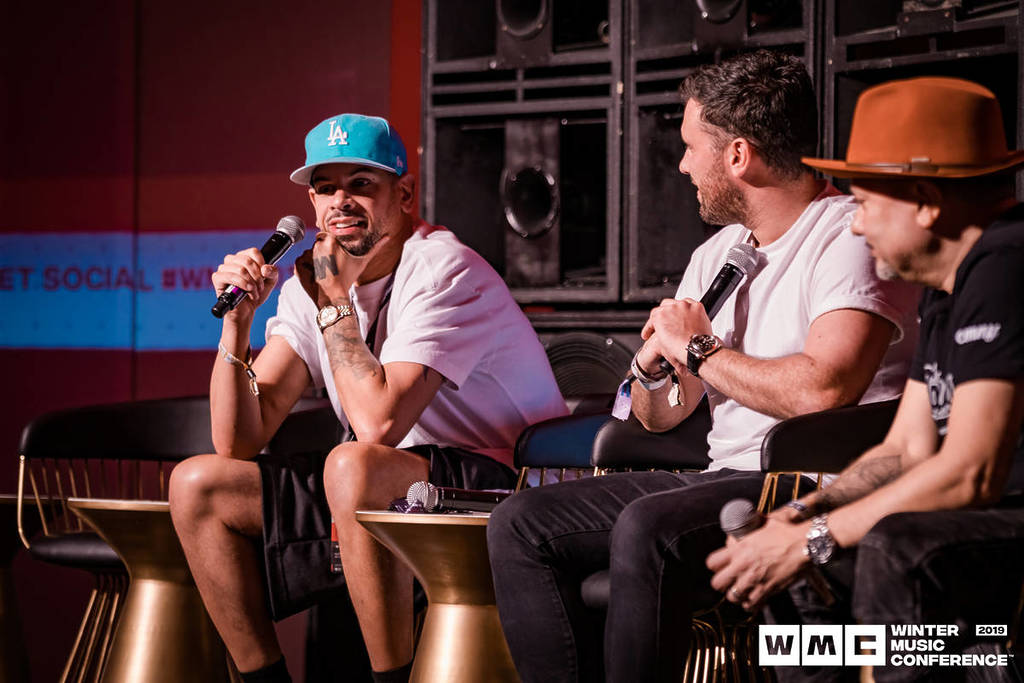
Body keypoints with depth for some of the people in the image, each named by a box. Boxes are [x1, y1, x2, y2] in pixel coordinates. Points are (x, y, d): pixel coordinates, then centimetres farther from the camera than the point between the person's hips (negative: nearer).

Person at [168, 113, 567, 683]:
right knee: (198, 485, 0)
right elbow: (238, 443, 2)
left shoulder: (444, 270, -15)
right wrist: (238, 320, -11)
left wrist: (333, 301, -16)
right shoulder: (312, 281, 7)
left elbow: (378, 424, -27)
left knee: (353, 467, -37)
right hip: (383, 492, 8)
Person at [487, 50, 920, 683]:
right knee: (522, 523, -5)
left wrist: (698, 349, -10)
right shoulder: (717, 254, 19)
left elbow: (822, 390, -26)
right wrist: (652, 367, -2)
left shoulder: (852, 238, -9)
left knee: (647, 529, -34)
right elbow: (659, 416, 23)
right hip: (724, 478, 9)